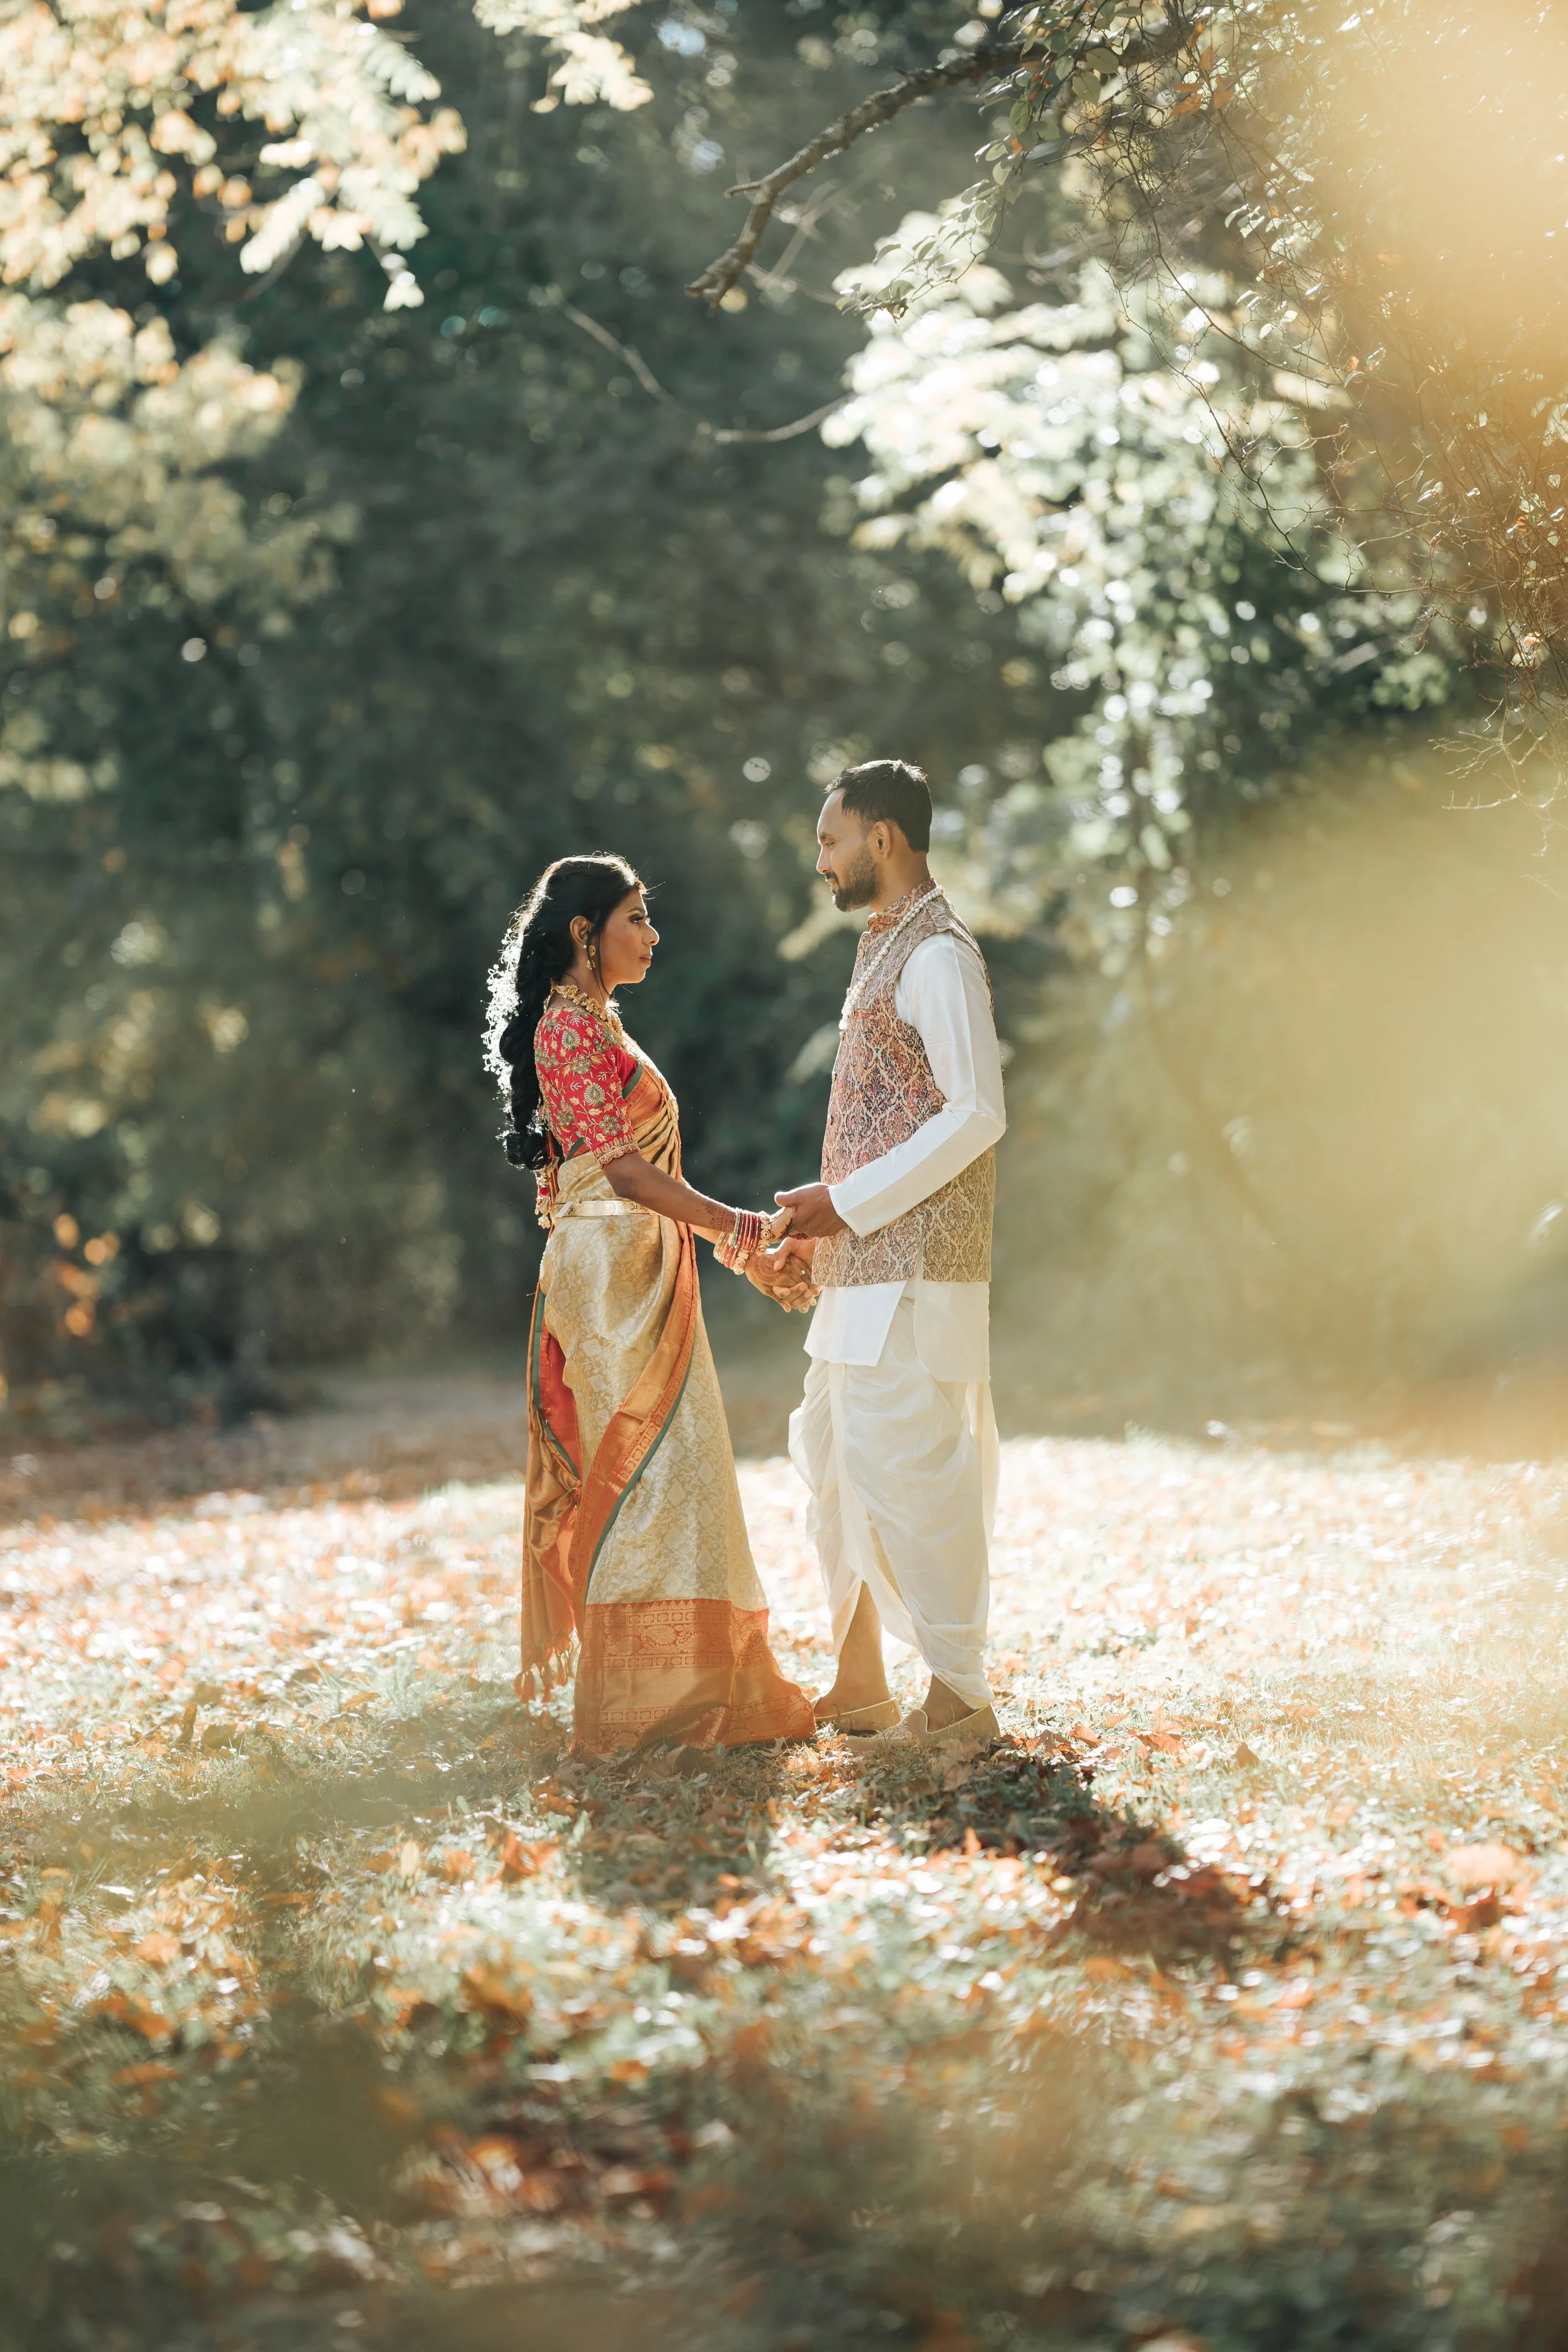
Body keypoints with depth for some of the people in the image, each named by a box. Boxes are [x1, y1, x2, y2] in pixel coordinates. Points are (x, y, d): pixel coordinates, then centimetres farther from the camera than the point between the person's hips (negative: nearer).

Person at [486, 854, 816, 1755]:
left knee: (642, 1474, 10)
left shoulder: (597, 1025, 19)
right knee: (649, 1469, -10)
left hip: (641, 1269, 10)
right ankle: (655, 1700, -8)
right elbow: (616, 1164, -19)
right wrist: (740, 1229, -19)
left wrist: (738, 1244, 18)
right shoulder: (571, 1025, -11)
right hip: (614, 1268, -10)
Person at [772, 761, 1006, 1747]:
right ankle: (859, 1684, 21)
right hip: (867, 1262, 10)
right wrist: (826, 1220, 14)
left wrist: (848, 1204, -17)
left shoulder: (937, 954, -12)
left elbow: (976, 1113, -20)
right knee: (838, 1462, 13)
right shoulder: (889, 950, 19)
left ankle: (960, 1698, -3)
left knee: (905, 1469, -9)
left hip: (912, 1267, -10)